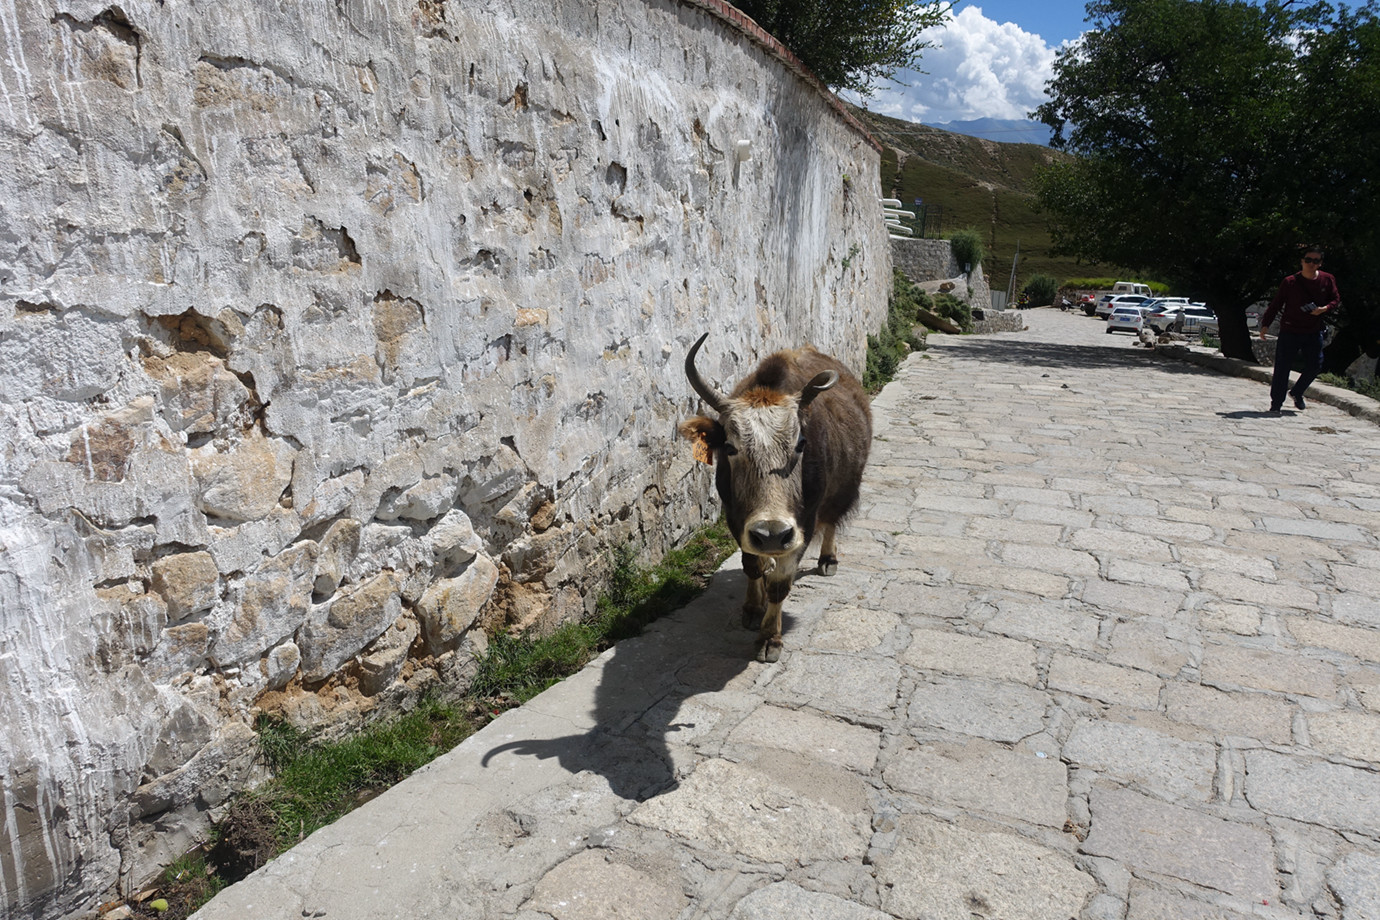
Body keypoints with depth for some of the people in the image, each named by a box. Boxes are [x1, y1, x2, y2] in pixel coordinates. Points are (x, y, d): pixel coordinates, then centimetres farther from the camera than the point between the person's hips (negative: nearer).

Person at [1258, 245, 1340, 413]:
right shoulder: (1290, 282, -7)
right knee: (1282, 368, -4)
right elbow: (1275, 304, -3)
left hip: (1314, 332, 3)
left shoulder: (1327, 280, 1)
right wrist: (1265, 324, -10)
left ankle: (1297, 393, 30)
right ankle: (1276, 403, 3)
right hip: (1289, 331, -3)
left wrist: (1324, 309, -10)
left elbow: (1336, 300, 11)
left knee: (1315, 366, 6)